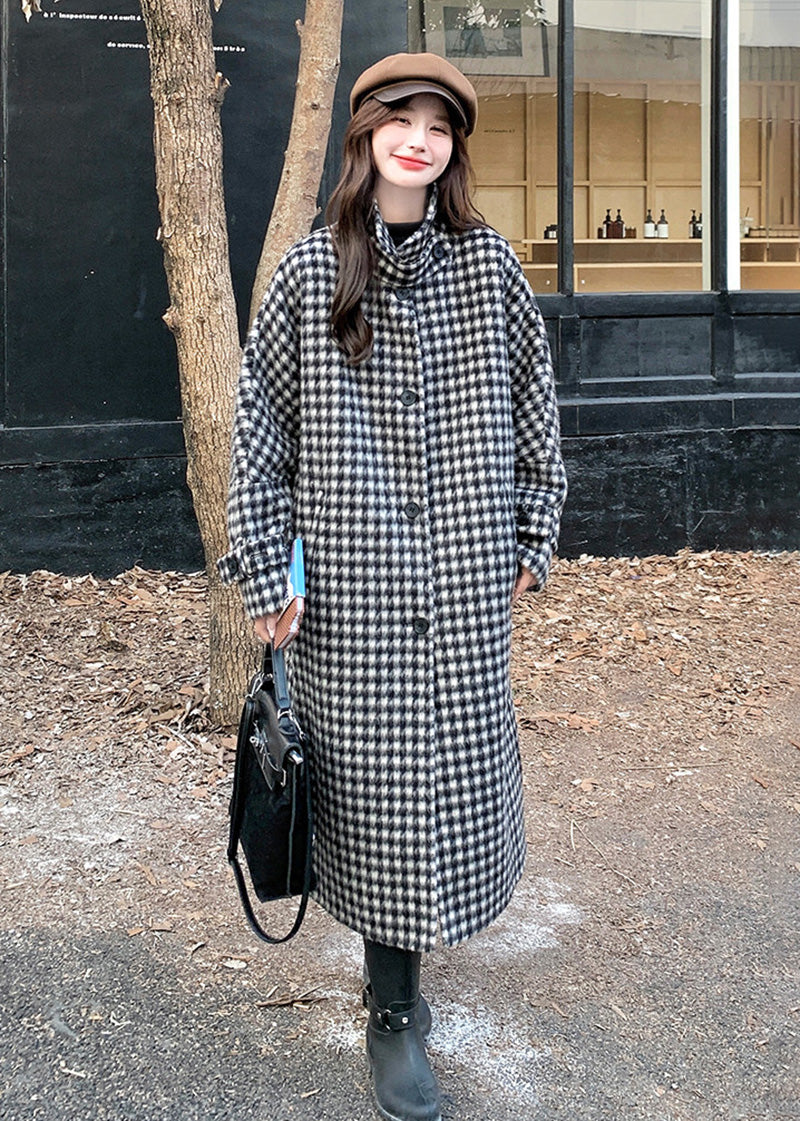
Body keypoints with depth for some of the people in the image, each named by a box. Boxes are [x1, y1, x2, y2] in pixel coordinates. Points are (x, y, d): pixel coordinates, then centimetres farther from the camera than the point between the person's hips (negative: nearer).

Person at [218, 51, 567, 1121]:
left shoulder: (489, 264, 4)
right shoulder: (311, 270, -1)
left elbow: (532, 406, 12)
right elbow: (261, 421, 0)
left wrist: (533, 533, 11)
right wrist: (262, 565, -3)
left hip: (466, 575, 2)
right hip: (351, 580, -2)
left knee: (455, 770, 8)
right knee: (371, 777, 4)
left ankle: (400, 968, 31)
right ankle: (394, 1012, 20)